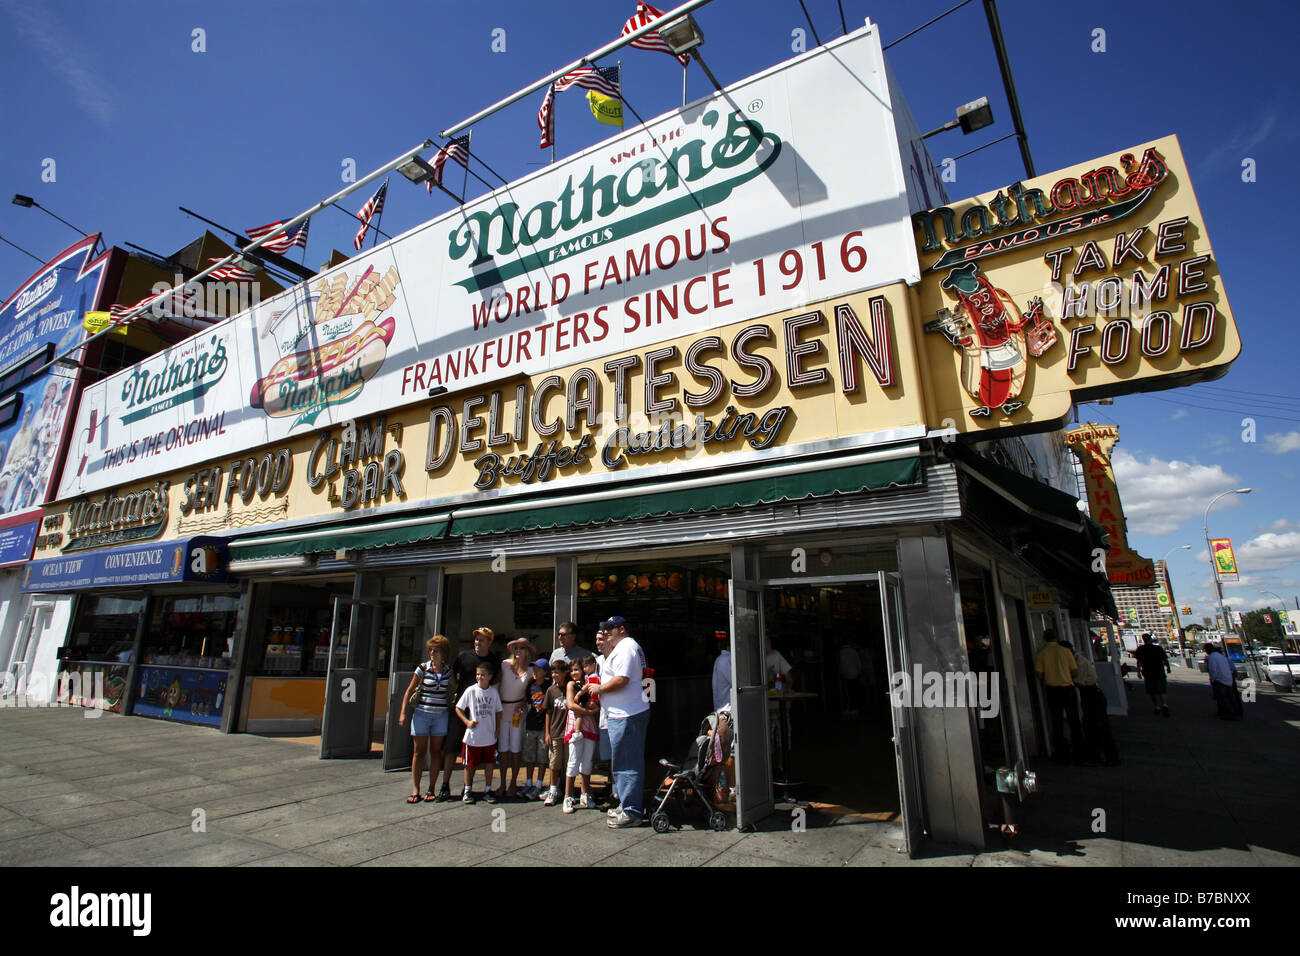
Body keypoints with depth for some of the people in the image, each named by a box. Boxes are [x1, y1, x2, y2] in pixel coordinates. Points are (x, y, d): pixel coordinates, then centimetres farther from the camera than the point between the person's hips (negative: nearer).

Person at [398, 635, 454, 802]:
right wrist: (403, 713, -7)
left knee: (436, 751, 4)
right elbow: (410, 690, -1)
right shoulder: (423, 668, -3)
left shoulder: (448, 670, 3)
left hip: (441, 715, 2)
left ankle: (431, 789, 12)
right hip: (422, 713, -1)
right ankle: (415, 790, 8)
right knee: (419, 751, 2)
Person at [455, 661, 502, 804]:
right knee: (470, 764, 8)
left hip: (489, 736, 2)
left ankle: (488, 789, 23)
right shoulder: (470, 691, -7)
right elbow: (458, 708, -1)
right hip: (473, 737, -2)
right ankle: (467, 790, 25)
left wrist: (498, 728, 4)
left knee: (489, 763, 9)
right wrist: (467, 721, -12)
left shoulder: (494, 692, 1)